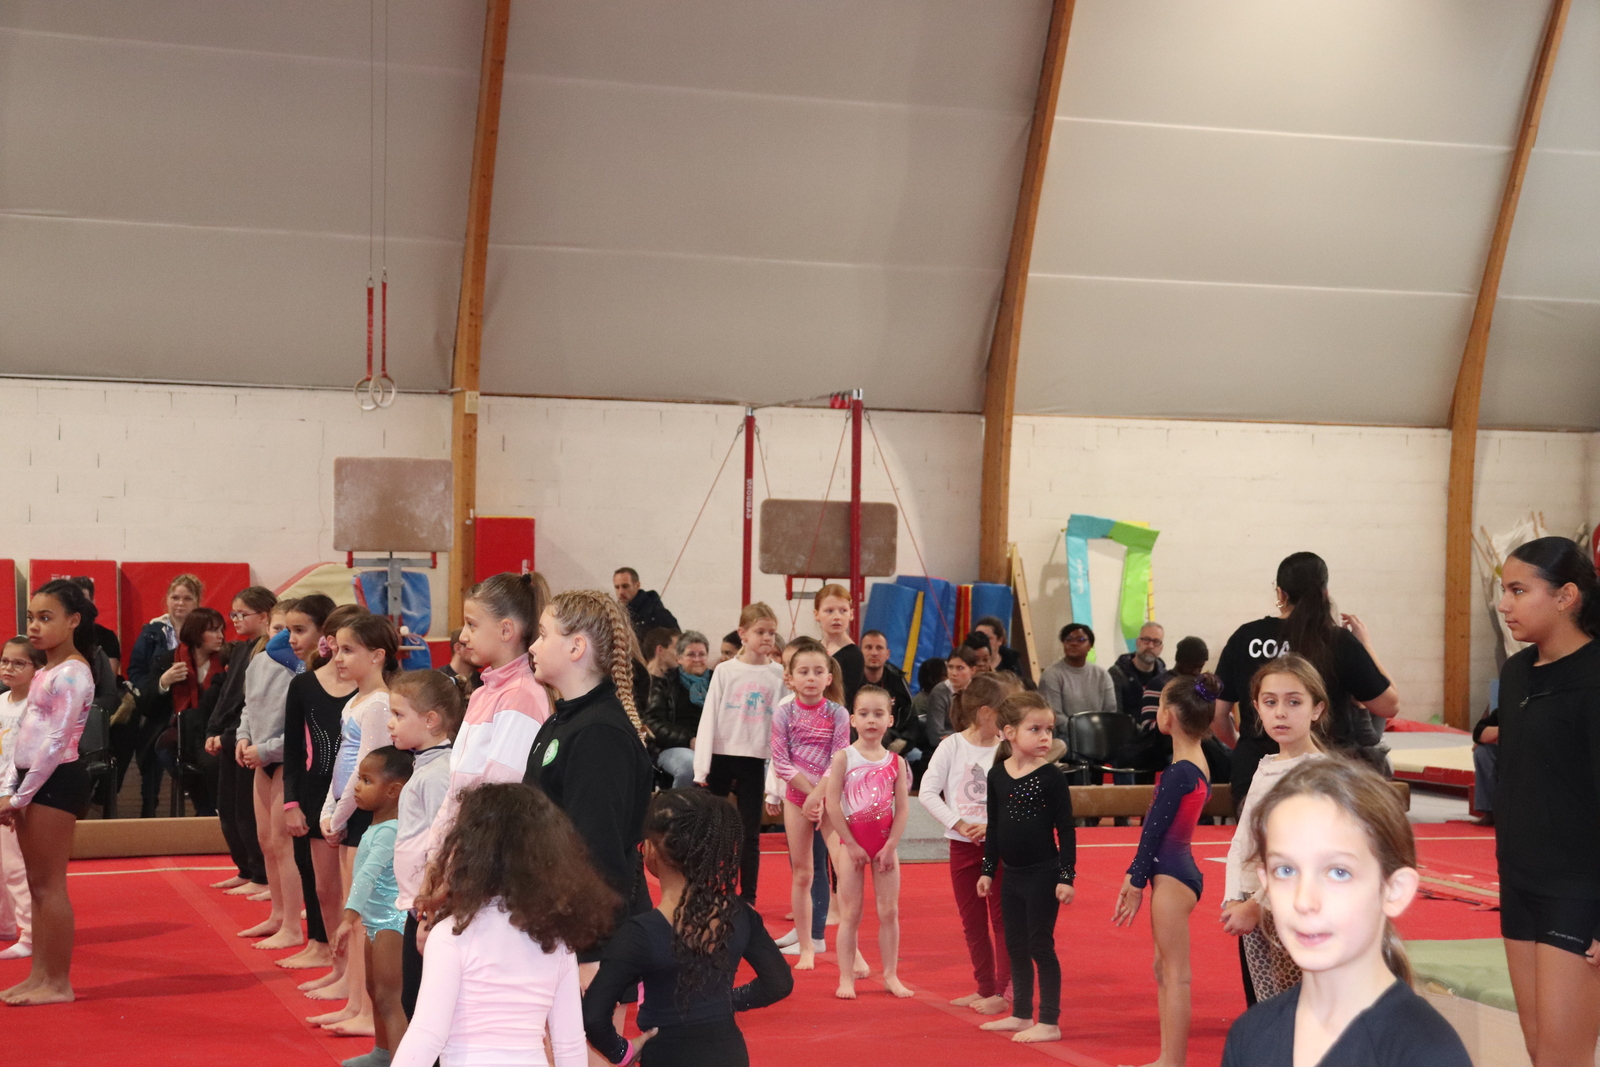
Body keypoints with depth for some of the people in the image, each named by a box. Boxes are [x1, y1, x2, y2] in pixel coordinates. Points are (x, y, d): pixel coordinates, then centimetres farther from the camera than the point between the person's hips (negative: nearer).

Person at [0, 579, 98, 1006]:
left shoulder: (71, 673, -13)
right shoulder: (45, 673, 16)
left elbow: (55, 742, -18)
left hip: (56, 780, -9)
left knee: (49, 885, -5)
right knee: (36, 884, 11)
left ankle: (58, 983, 0)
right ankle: (40, 976, 17)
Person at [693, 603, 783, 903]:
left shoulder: (779, 675, 2)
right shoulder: (725, 671, 0)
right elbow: (708, 719, -1)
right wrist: (702, 768, -7)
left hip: (754, 762, 0)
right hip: (720, 757, 0)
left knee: (750, 834, 4)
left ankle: (748, 898, 13)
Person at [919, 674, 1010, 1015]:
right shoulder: (952, 746, -5)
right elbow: (927, 792, -8)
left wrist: (994, 825, -20)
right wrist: (959, 825, -15)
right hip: (963, 845, 1)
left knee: (1002, 918, 1)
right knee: (972, 921, 10)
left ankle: (1001, 992, 6)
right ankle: (984, 988, 21)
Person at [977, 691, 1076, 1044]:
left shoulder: (1052, 776, -11)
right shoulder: (997, 774, 2)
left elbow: (1066, 830, -9)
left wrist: (1067, 876, -13)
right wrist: (988, 870, 11)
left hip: (1043, 873, -5)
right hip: (1012, 874, 5)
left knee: (1041, 945, -2)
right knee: (1016, 947, 14)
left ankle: (1050, 1022, 6)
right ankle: (1021, 1015, 27)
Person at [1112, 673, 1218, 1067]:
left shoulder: (1179, 773, -17)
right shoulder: (1199, 765, 11)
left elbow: (1155, 829, -16)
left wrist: (1137, 881, -10)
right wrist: (1137, 876, 17)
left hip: (1171, 875, -10)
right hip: (1175, 871, 10)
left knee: (1174, 974, -5)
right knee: (1164, 970, 15)